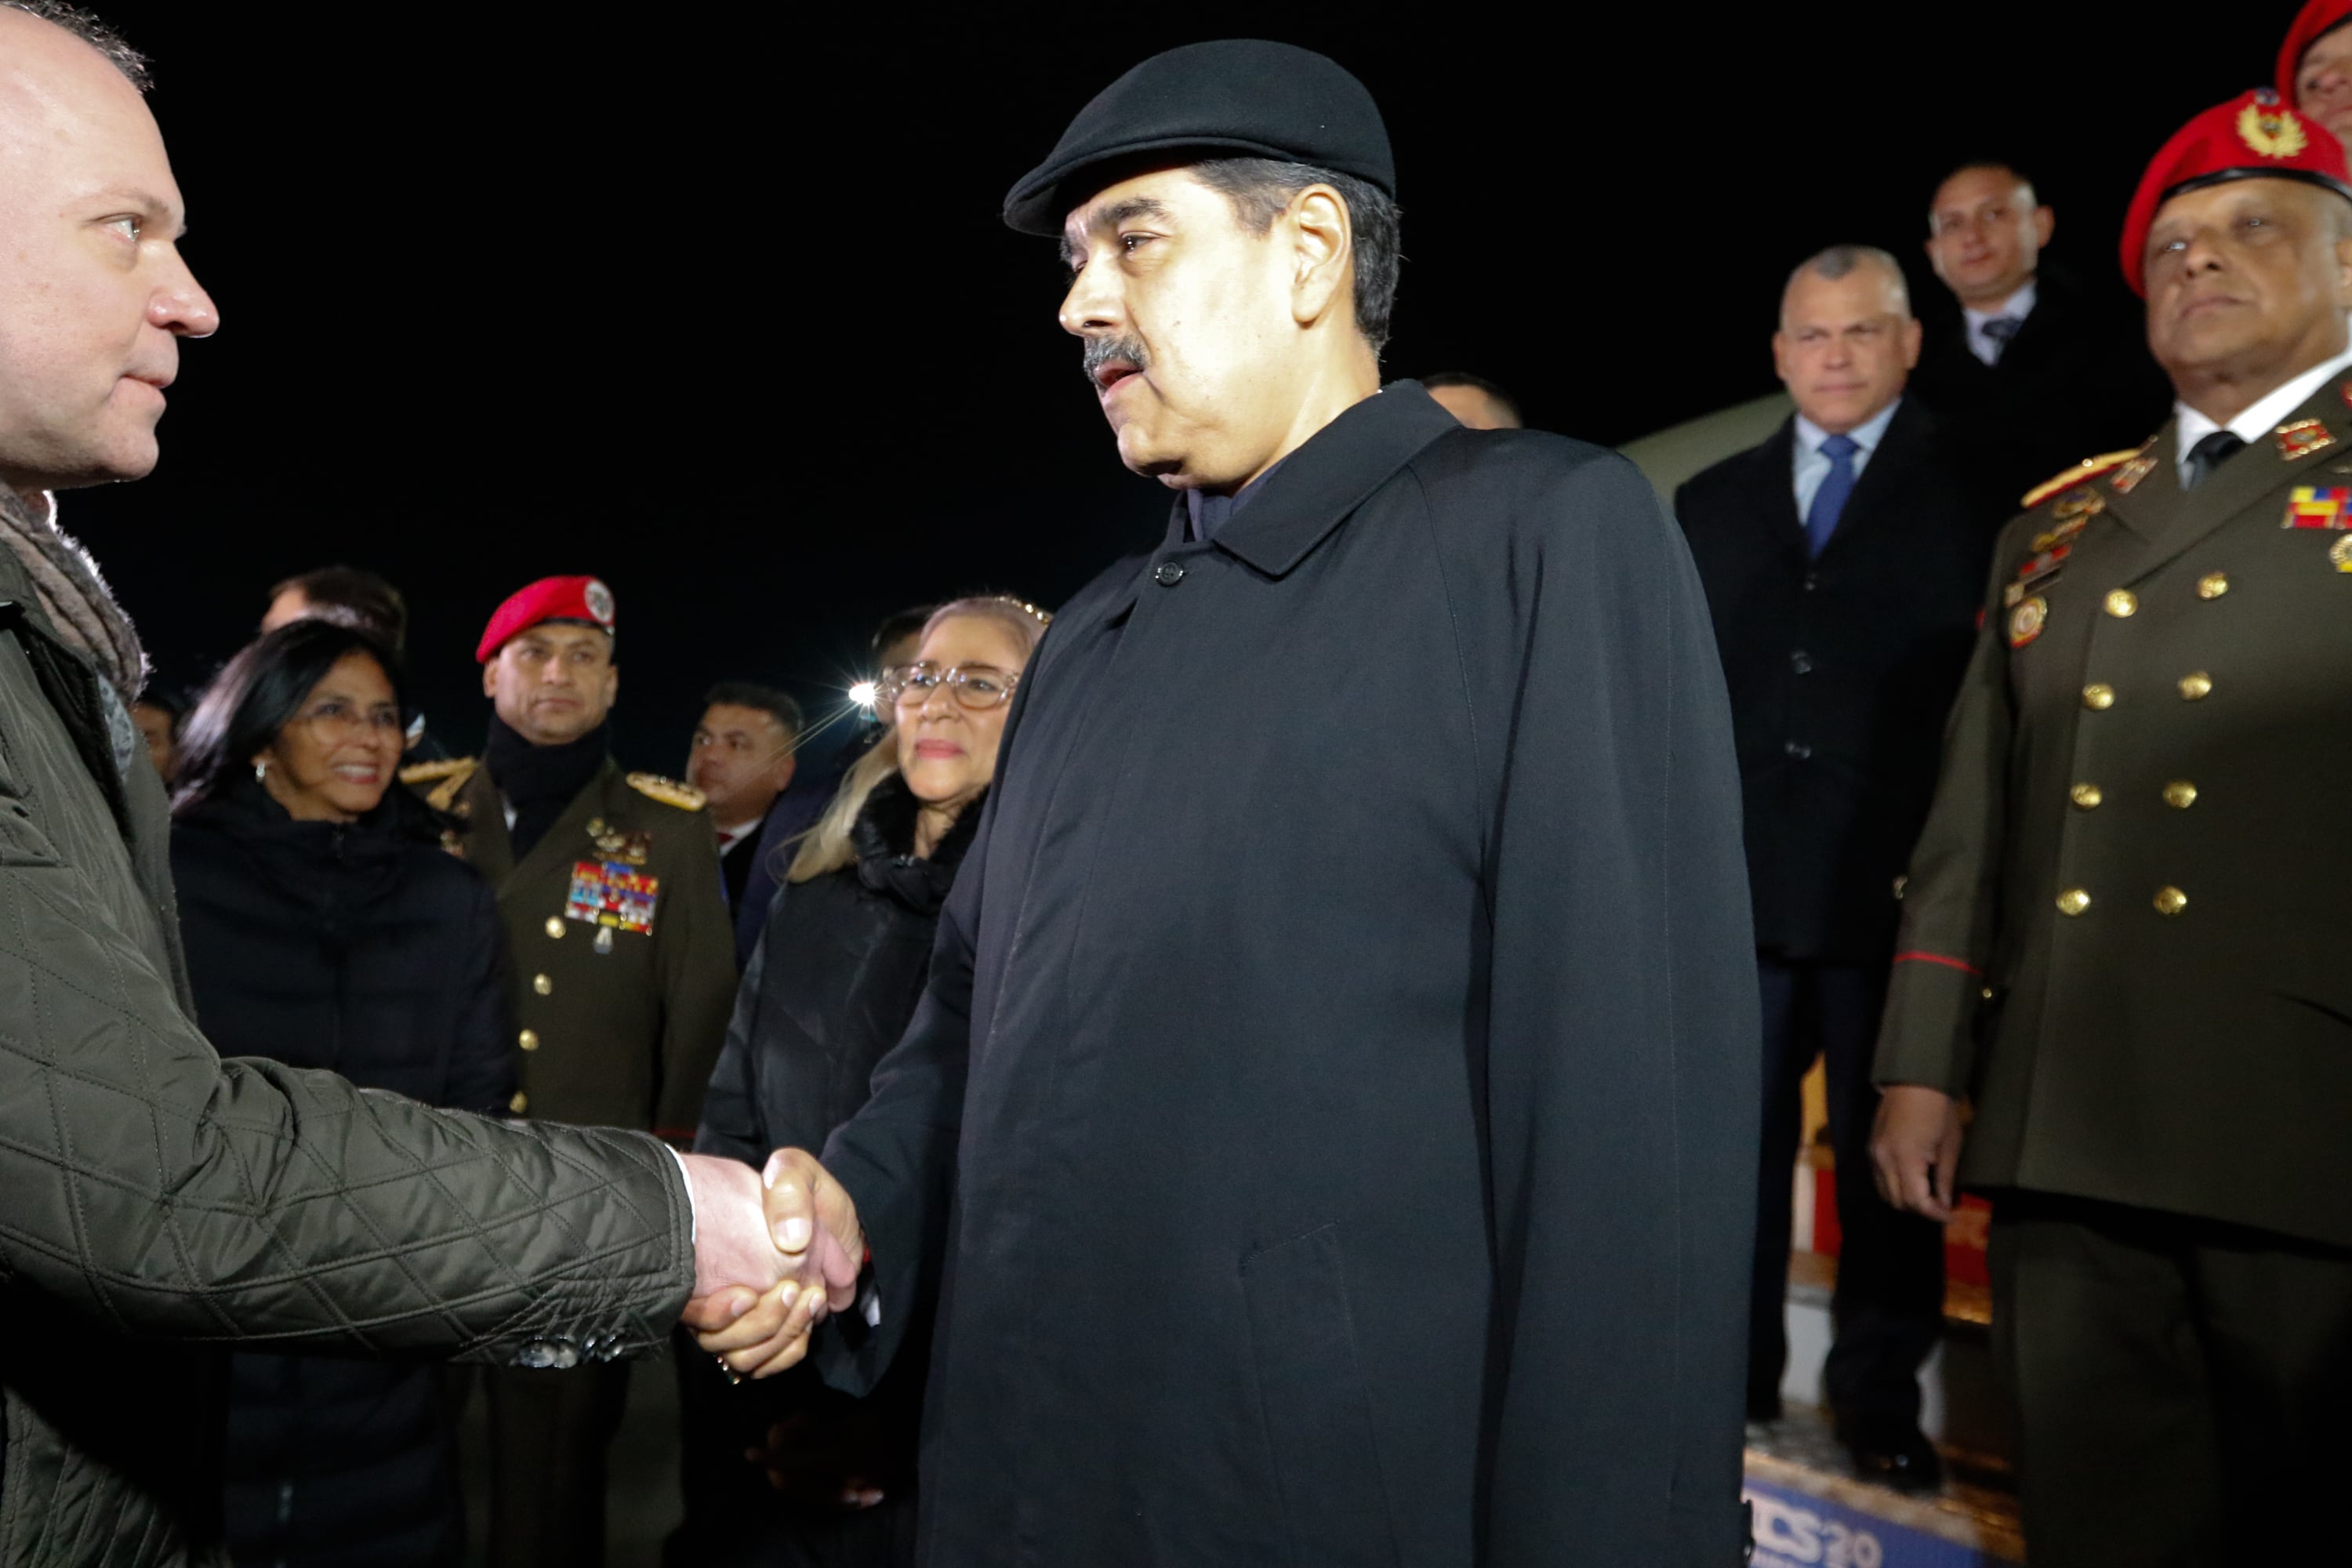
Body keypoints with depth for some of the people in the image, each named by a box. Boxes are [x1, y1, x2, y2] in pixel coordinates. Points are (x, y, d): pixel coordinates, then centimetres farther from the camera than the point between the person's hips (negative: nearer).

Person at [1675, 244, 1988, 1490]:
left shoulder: (1973, 492, 1)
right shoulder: (1711, 503, 15)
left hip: (1896, 886, -3)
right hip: (1738, 878, 3)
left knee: (1886, 1153, 7)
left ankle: (1878, 1397, 22)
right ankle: (1737, 1378, 25)